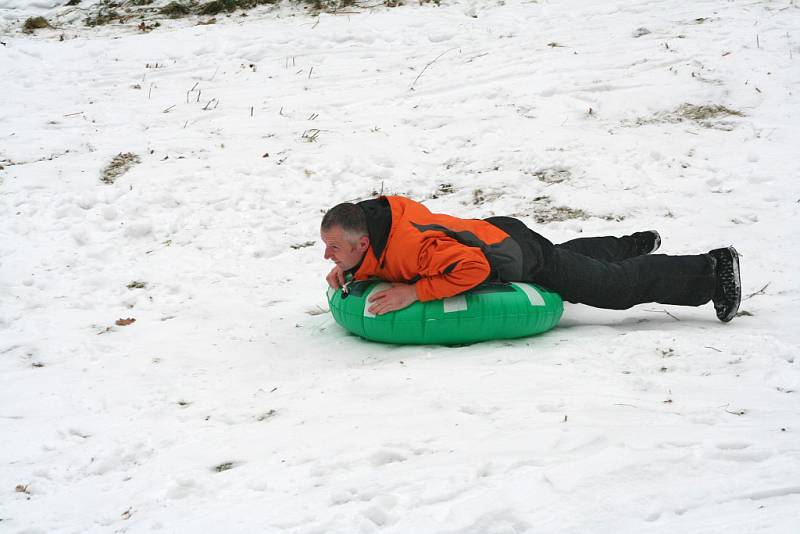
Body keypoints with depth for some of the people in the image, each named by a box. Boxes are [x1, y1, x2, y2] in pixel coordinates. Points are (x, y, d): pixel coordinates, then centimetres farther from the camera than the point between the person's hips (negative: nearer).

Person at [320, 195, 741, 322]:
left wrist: (414, 291, -43)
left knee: (615, 286, 5)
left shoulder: (411, 246, -40)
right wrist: (346, 271, -8)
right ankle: (634, 245, 63)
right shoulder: (375, 214, -14)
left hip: (520, 257, -8)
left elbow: (473, 268, -47)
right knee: (574, 257, 37)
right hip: (493, 234, 8)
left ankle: (711, 270, 19)